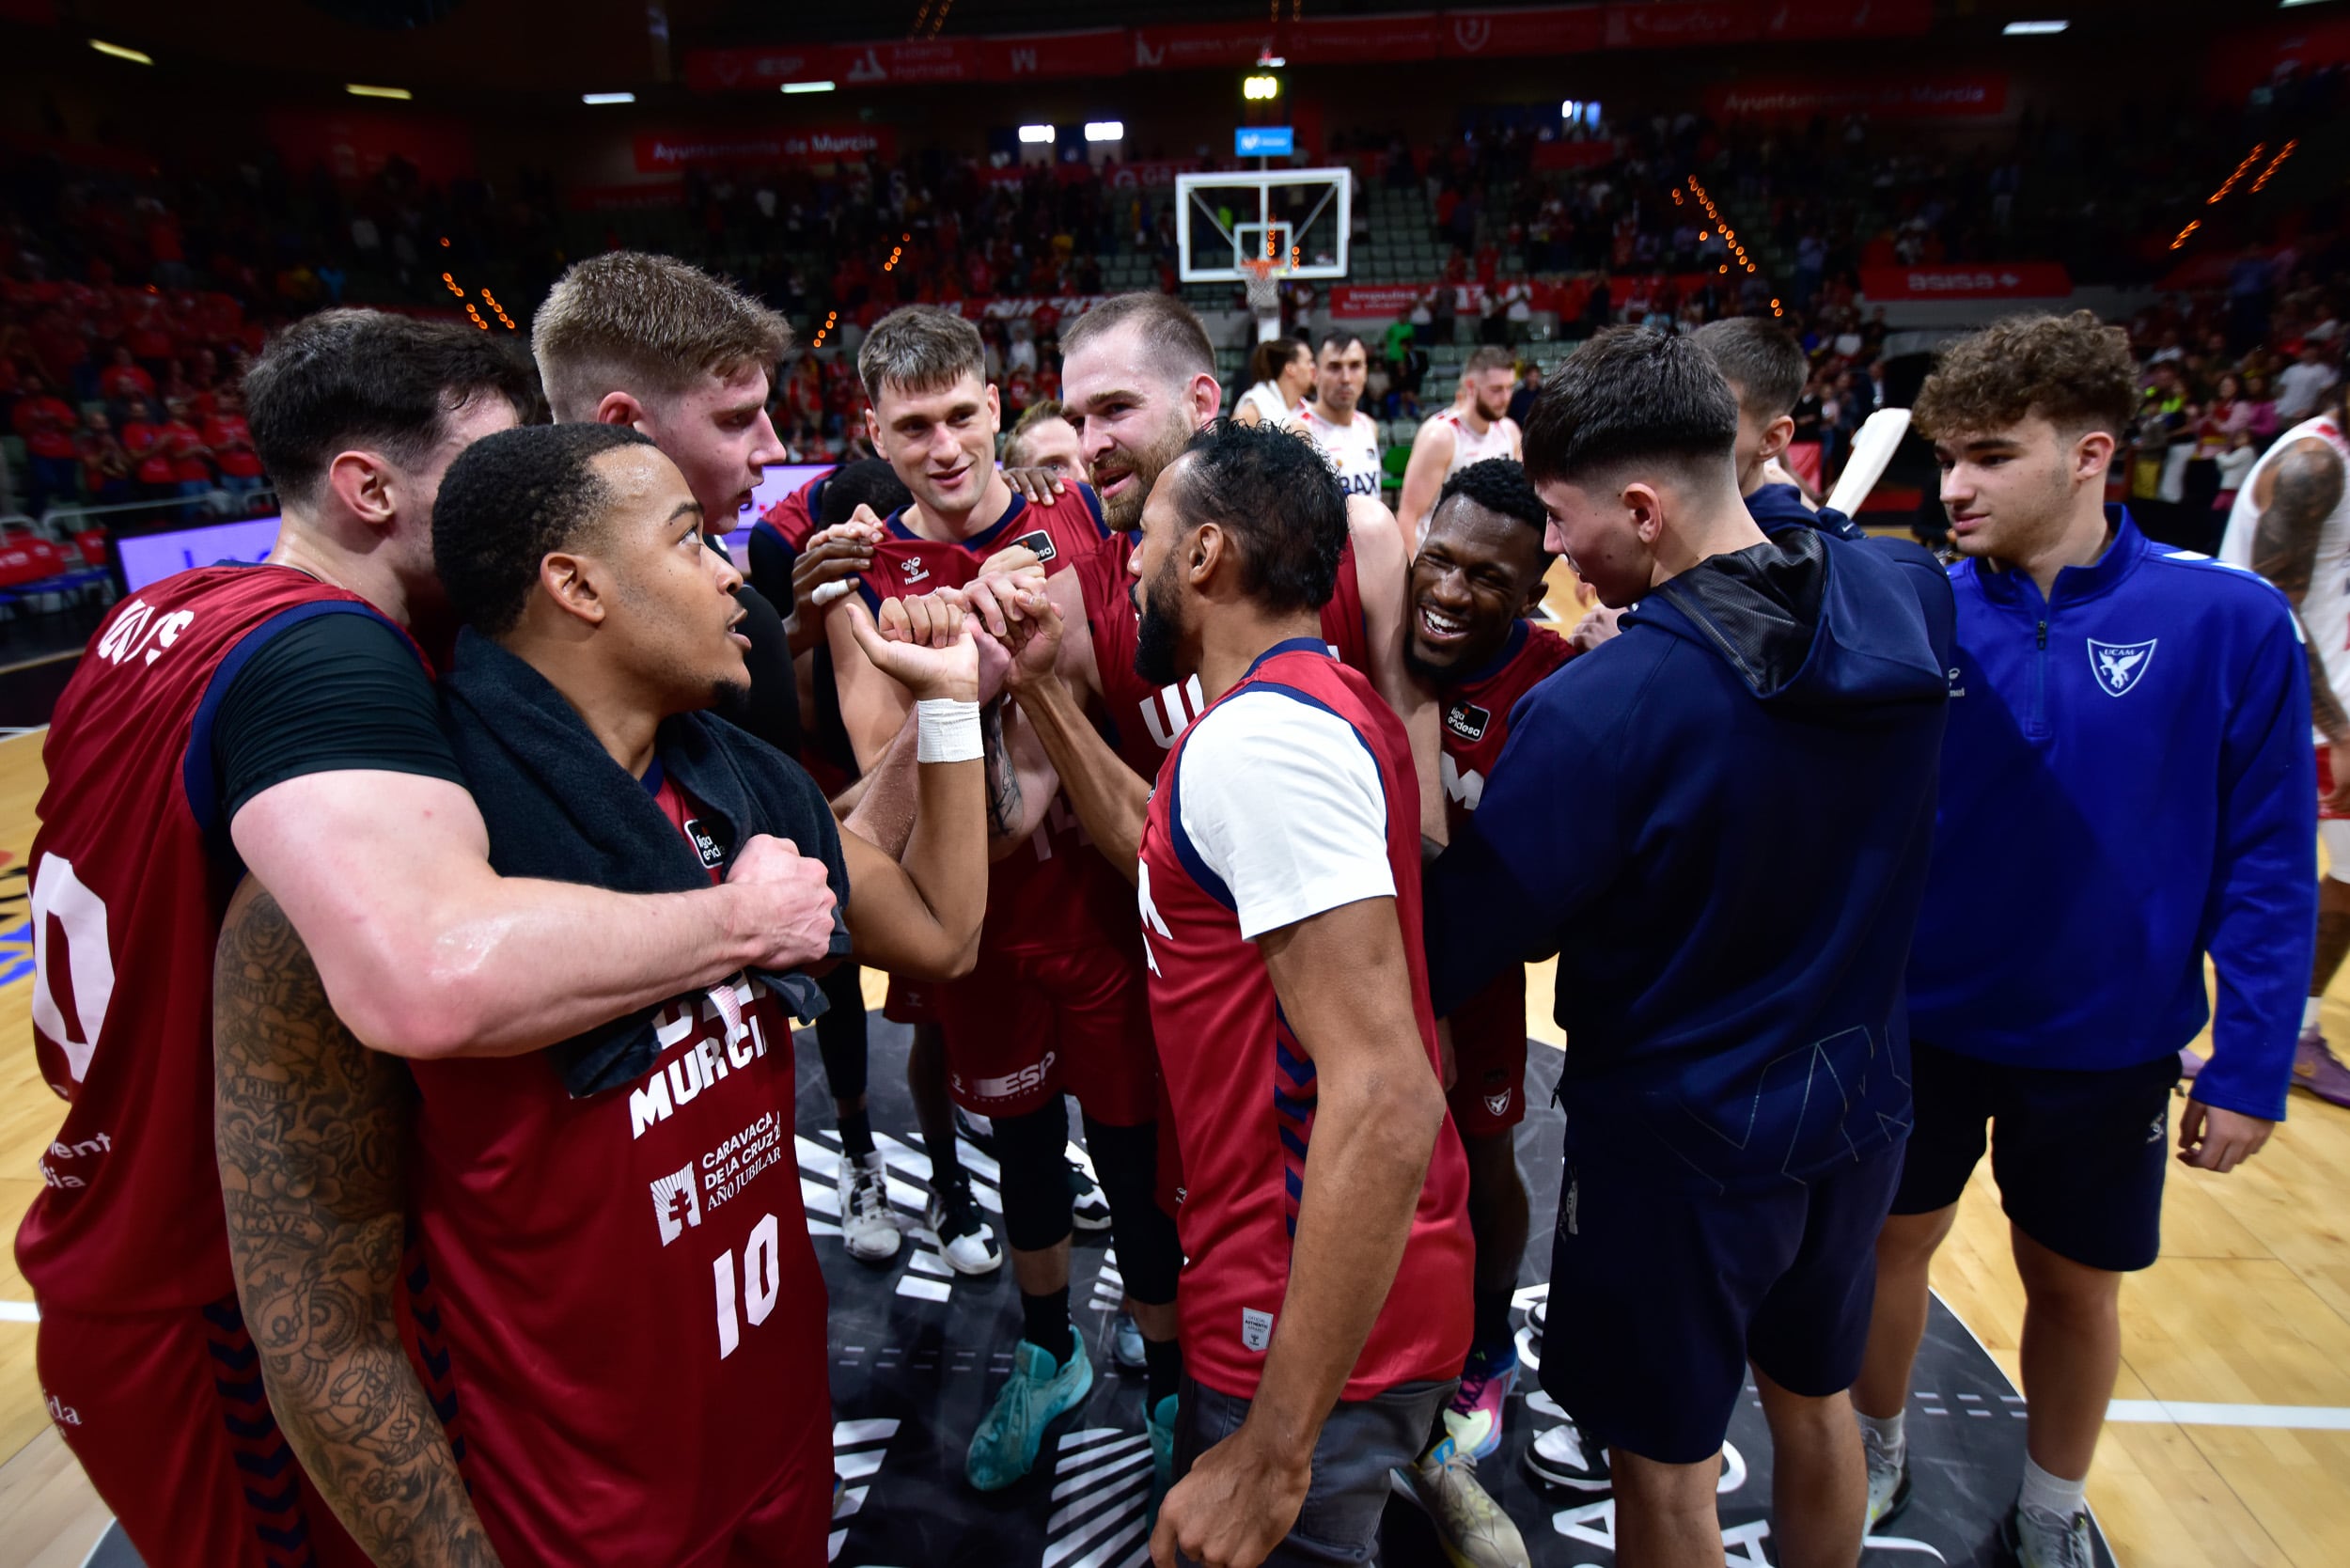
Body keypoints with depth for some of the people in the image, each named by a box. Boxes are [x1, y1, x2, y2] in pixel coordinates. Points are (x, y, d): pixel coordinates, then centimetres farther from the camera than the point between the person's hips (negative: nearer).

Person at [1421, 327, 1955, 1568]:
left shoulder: (1600, 707, -29)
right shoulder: (1912, 604, -11)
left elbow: (1458, 942, -21)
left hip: (1677, 1135, -6)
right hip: (1857, 1098, 6)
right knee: (1814, 1404, 30)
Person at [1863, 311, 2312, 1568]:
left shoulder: (2228, 623, -13)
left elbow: (2268, 867, -8)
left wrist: (2250, 1065, -8)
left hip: (2106, 1041, 0)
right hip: (1916, 1022, 1)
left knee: (2074, 1284, 19)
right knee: (1893, 1238, 17)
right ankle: (1875, 1452, 45)